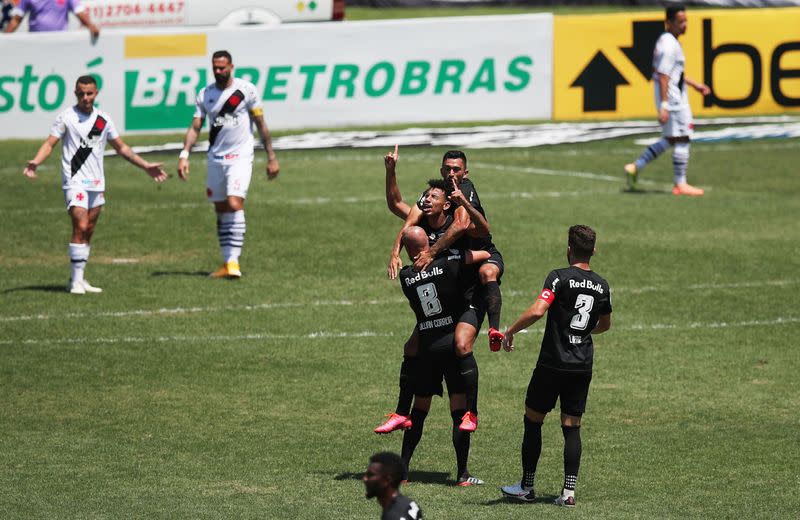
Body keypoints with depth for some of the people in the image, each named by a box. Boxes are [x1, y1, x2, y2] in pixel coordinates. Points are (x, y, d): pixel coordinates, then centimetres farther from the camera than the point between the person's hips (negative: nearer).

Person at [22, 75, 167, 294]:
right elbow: (50, 143, -8)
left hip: (96, 183, 5)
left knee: (88, 232, 7)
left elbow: (121, 148, 18)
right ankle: (76, 281, -14)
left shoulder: (104, 119, 9)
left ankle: (79, 279, 15)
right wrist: (35, 162, -27)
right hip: (75, 181, -5)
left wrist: (146, 166, 14)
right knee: (80, 227, -16)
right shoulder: (67, 117, -4)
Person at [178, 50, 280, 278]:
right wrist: (184, 155, -10)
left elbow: (261, 125, 0)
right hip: (215, 158, 5)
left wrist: (271, 157, 0)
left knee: (234, 204, -19)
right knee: (221, 210, 7)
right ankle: (226, 263, 14)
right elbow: (195, 127, 4)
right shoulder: (205, 94, 6)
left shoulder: (246, 90, -4)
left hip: (240, 157, -5)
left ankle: (234, 261, -19)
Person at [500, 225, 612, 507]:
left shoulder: (560, 277, -12)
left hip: (553, 363, -4)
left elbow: (536, 311, -24)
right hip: (582, 367, 4)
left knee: (533, 420, 9)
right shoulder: (601, 286, 6)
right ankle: (569, 490, -1)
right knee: (572, 427, 7)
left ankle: (526, 487, 14)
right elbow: (605, 324, 23)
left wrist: (510, 331, -11)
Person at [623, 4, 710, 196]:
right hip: (673, 99, -10)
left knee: (669, 140, 17)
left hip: (671, 97, 10)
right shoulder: (669, 44, -18)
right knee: (681, 139, -3)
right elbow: (663, 76, -23)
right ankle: (680, 184, 2)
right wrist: (664, 106, -27)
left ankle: (635, 167, 16)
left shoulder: (665, 40, 13)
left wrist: (694, 84, 26)